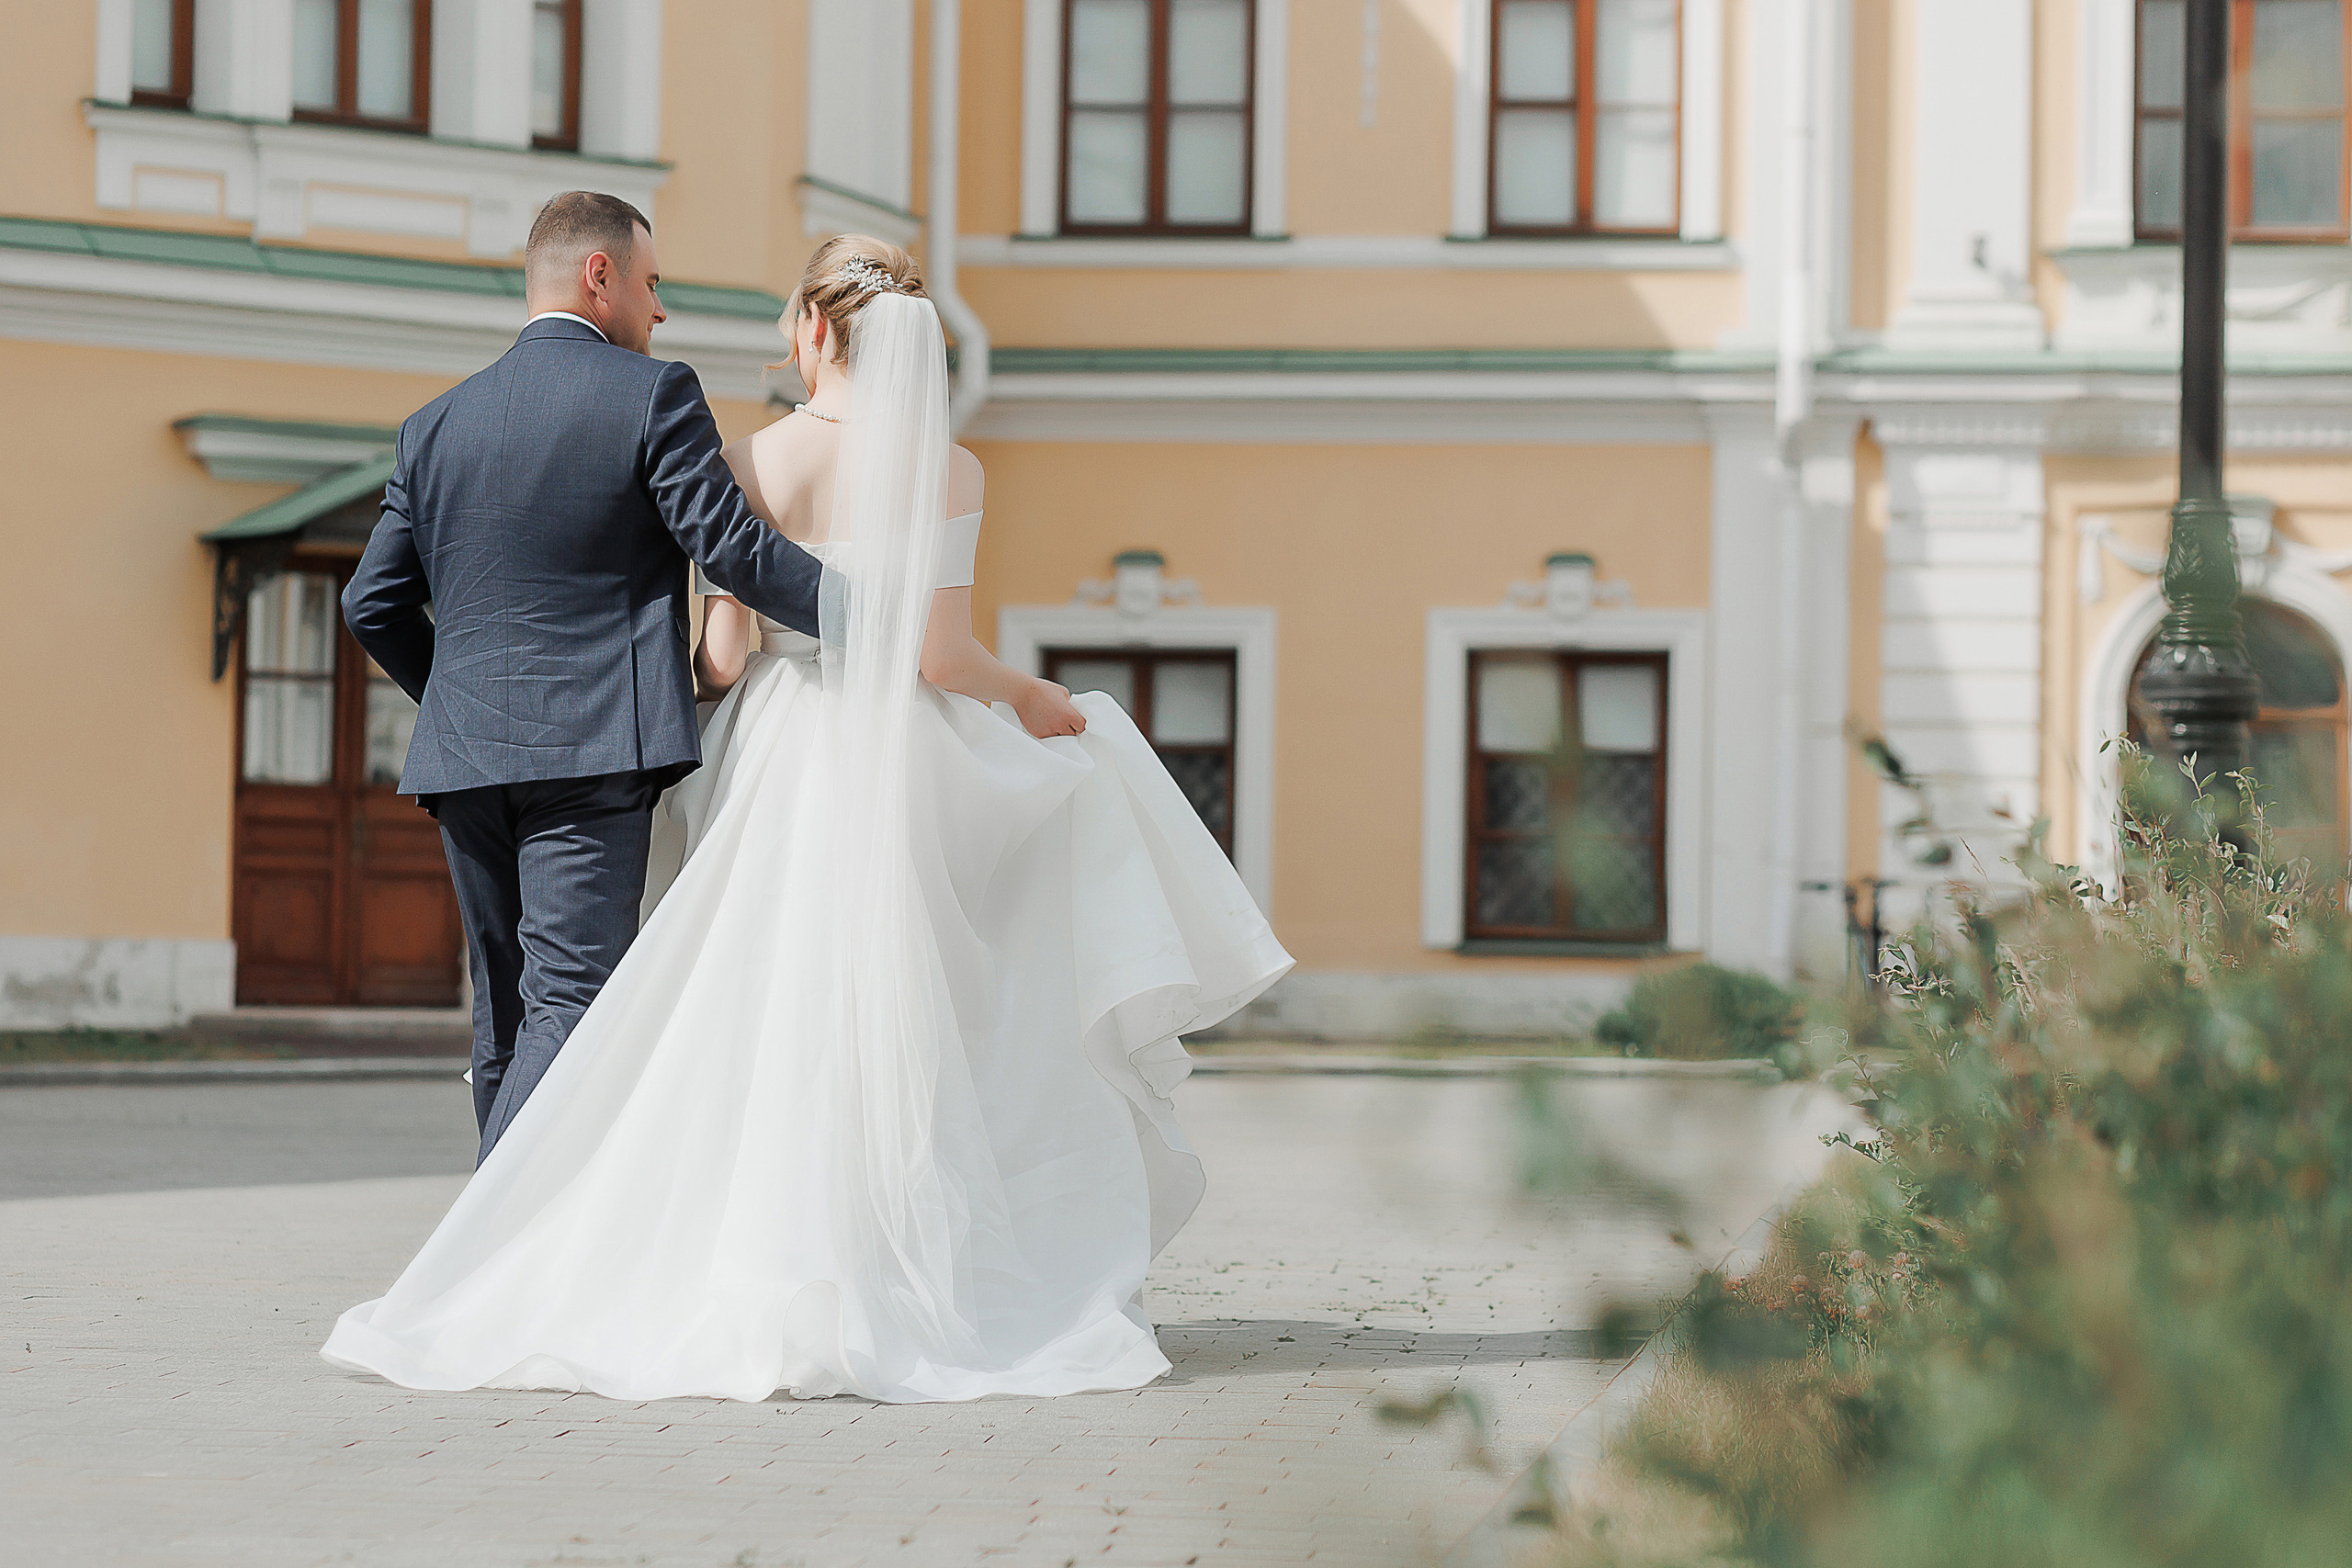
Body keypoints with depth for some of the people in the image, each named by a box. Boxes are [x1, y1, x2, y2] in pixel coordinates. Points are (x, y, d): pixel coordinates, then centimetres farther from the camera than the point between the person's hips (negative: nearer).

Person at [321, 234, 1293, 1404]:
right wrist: (1029, 697, 7)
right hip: (902, 771, -1)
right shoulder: (946, 468, -5)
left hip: (778, 769, 1)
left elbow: (723, 656, -4)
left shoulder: (753, 463, -2)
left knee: (754, 1033, 5)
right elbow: (937, 653, -11)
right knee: (893, 1037, 6)